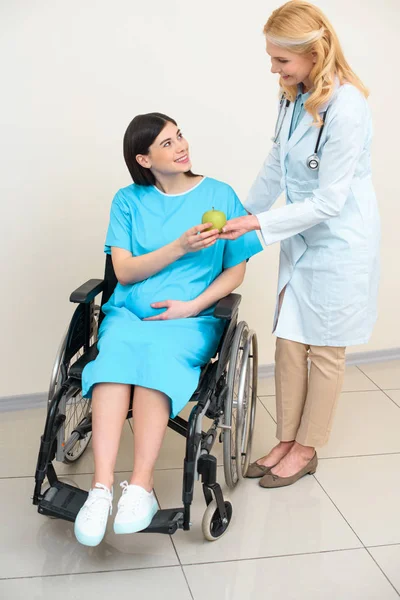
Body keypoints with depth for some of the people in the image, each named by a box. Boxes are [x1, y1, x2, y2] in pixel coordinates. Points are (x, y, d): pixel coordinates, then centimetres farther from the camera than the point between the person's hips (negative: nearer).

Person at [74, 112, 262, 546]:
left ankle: (141, 486, -39)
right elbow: (124, 271, 3)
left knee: (156, 353, -36)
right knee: (116, 351, -34)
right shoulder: (129, 201, 11)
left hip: (193, 318, -1)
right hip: (129, 311, 1)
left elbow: (236, 270, 6)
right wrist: (180, 247, -11)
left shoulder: (219, 195, 8)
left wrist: (193, 305, -10)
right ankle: (101, 488, -41)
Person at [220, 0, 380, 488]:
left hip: (339, 243, -7)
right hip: (301, 239, 7)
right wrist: (243, 212, 16)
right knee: (289, 343, 11)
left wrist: (258, 223, -20)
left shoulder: (345, 109, -25)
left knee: (324, 351, 7)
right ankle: (287, 442, 24)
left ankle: (306, 449, 22)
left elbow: (328, 202, -23)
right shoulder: (295, 96, 0)